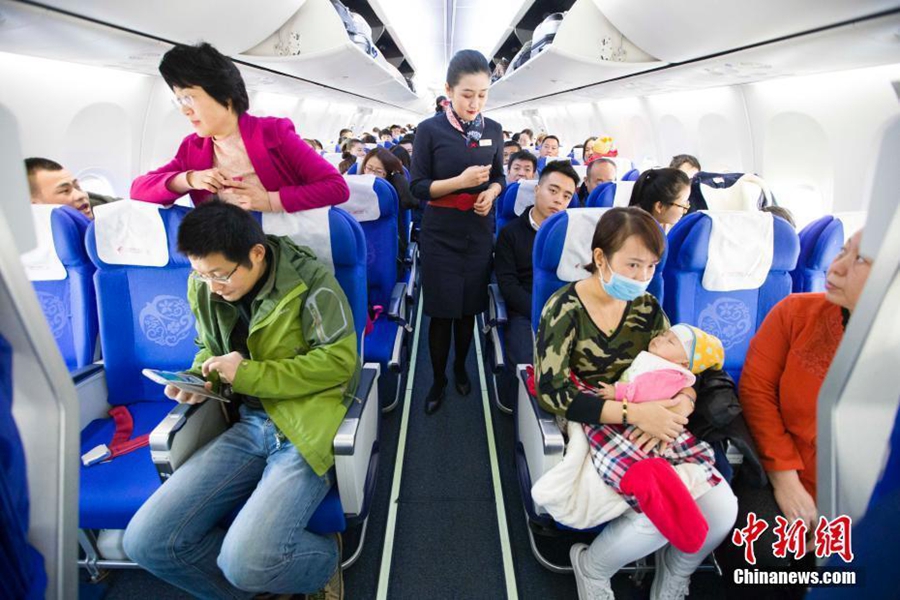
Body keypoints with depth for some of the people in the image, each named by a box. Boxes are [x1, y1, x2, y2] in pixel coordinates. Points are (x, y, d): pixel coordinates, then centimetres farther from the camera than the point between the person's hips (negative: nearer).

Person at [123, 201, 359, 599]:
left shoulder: (311, 283, -12)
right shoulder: (203, 288, 6)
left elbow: (339, 360, -14)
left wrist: (249, 374, -17)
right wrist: (199, 378, -1)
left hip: (309, 424, -6)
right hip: (250, 424, 7)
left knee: (246, 562, -23)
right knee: (145, 541, -6)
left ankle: (326, 560, 11)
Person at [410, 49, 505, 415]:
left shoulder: (493, 130, 4)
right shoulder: (429, 130, -7)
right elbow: (418, 187, -8)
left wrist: (491, 191, -8)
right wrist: (461, 181, -22)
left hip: (479, 232, 3)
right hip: (440, 233, -3)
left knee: (470, 307, 12)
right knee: (442, 310, 3)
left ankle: (461, 368, 35)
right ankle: (438, 379, 23)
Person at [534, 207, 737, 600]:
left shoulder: (646, 308, 5)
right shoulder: (565, 308, -12)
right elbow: (550, 392, -20)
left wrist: (680, 406, -19)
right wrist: (633, 412, -27)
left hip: (651, 429, 5)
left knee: (722, 509, -13)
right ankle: (593, 569, 8)